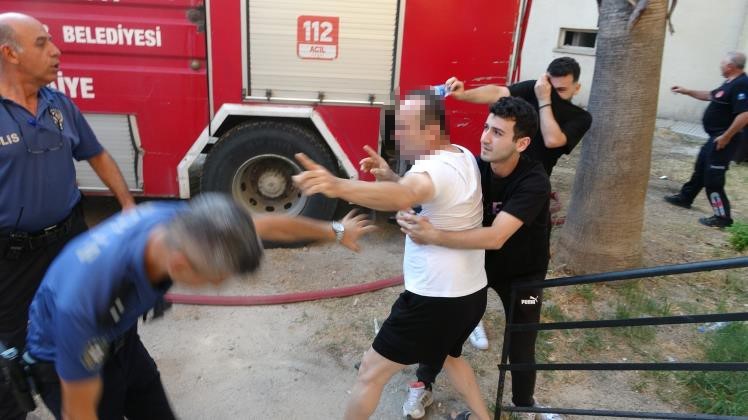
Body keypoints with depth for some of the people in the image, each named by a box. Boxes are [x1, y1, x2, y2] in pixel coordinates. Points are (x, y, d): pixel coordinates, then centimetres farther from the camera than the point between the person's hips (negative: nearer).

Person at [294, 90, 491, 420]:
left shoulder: (437, 168, -24)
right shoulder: (462, 157, 5)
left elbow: (402, 196, -47)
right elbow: (414, 191, 12)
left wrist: (338, 186, -64)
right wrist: (387, 174, -7)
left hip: (435, 300, -9)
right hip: (472, 293, 9)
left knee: (370, 373, 8)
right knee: (449, 354, 36)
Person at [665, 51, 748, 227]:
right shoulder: (730, 83, 11)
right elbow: (710, 96, 28)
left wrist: (726, 137, -25)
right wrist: (686, 91, 28)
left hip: (723, 139, -10)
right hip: (716, 137, 10)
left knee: (713, 177, -7)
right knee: (700, 168, 22)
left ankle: (723, 217, 0)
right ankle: (685, 197, 38)